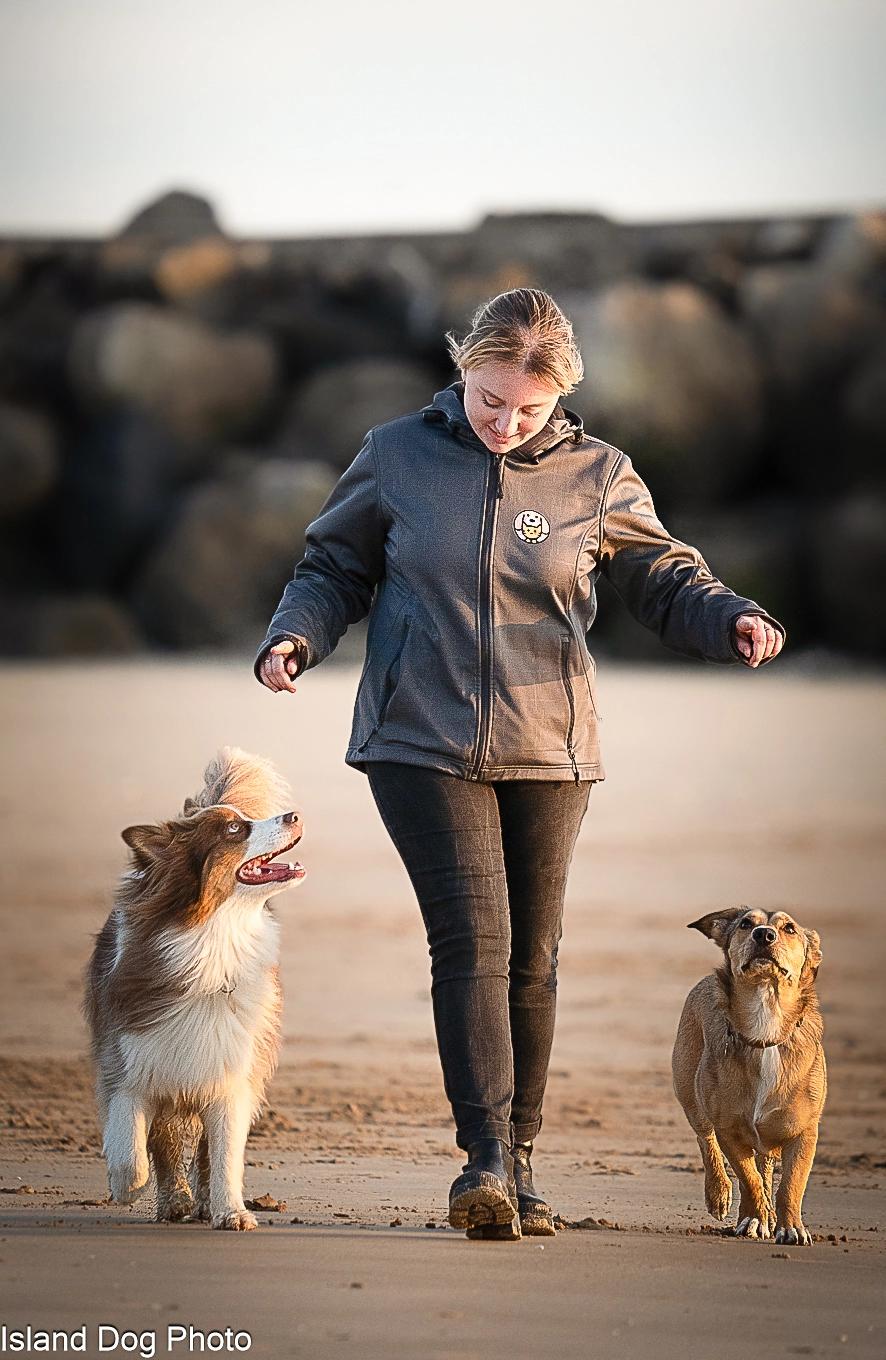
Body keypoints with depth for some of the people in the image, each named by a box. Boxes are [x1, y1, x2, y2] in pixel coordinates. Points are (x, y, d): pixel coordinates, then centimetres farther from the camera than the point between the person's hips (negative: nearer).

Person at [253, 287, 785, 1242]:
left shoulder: (596, 476, 2)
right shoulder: (398, 457, 2)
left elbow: (663, 579, 9)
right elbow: (335, 570, 11)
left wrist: (732, 620, -11)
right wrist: (296, 635, -8)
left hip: (549, 750, 2)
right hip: (423, 745, -2)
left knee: (530, 958, 7)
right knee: (472, 941, -15)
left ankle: (517, 1164, 18)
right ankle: (485, 1155, -18)